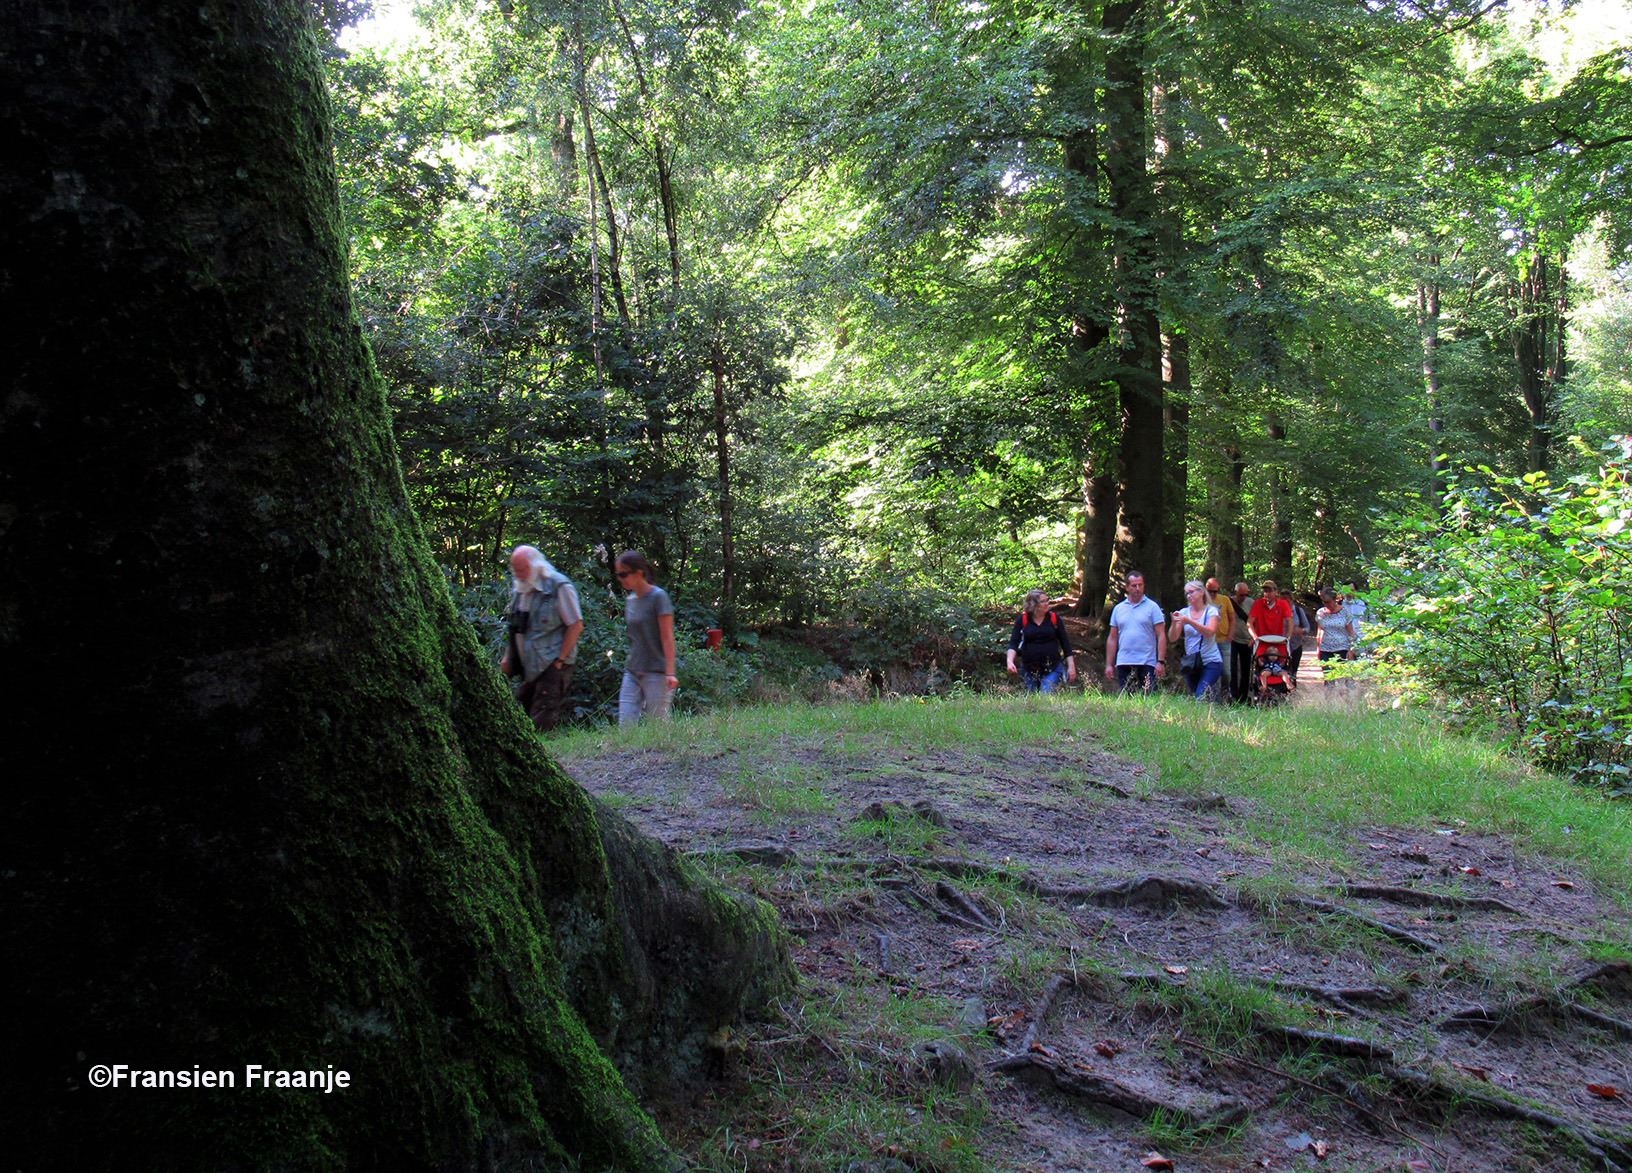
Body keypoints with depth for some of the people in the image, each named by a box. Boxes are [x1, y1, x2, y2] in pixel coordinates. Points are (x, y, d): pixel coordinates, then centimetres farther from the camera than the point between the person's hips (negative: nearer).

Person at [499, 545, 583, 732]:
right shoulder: (518, 588, 12)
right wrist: (507, 657, 15)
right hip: (528, 666, 8)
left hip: (551, 665, -8)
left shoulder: (559, 587, -11)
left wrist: (560, 659, -13)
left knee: (542, 720, -10)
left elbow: (576, 625, -12)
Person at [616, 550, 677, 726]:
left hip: (655, 672, -7)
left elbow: (667, 638, -12)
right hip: (632, 672, 7)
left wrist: (670, 672, -17)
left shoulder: (658, 596, -8)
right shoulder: (630, 600, 12)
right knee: (625, 724, -1)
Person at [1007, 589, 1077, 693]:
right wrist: (1010, 661, -23)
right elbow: (1013, 643, -6)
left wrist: (1071, 666, 3)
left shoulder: (1054, 618, 2)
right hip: (1029, 669, 1)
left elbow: (1065, 643, 7)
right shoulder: (1022, 619, 0)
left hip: (1052, 669, -1)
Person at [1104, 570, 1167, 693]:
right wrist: (1109, 664, 8)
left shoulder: (1152, 607, 4)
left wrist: (1160, 661, -10)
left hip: (1146, 664, -3)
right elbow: (1112, 639, 14)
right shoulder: (1118, 608, 13)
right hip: (1123, 664, 3)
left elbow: (1161, 636, -1)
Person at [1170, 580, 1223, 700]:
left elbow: (1210, 632, -19)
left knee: (1200, 698, -19)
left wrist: (1190, 622, -28)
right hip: (1191, 663, 5)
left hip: (1210, 663, -4)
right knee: (1193, 697, 8)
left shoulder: (1211, 611, -1)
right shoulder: (1184, 612, 7)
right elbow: (1172, 638, 1)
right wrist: (1174, 623, -17)